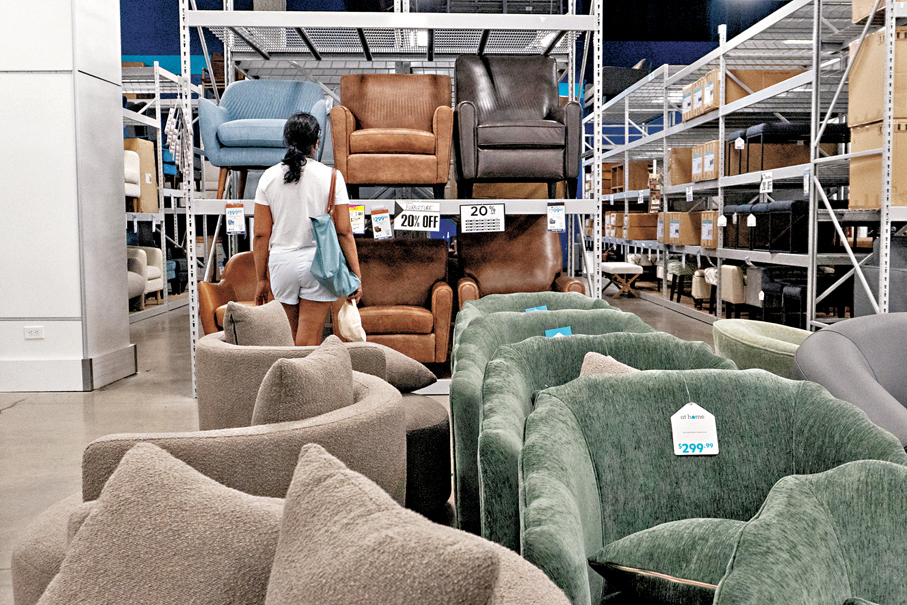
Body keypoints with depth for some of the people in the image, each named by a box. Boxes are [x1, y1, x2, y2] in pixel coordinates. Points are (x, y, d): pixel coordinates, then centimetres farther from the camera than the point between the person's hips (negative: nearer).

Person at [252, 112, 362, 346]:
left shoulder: (269, 177, 0)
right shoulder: (331, 176, -6)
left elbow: (261, 235, 0)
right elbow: (344, 232, -7)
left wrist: (262, 279, 9)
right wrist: (356, 275, 0)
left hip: (282, 263, 3)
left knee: (296, 338, 20)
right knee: (308, 343, 1)